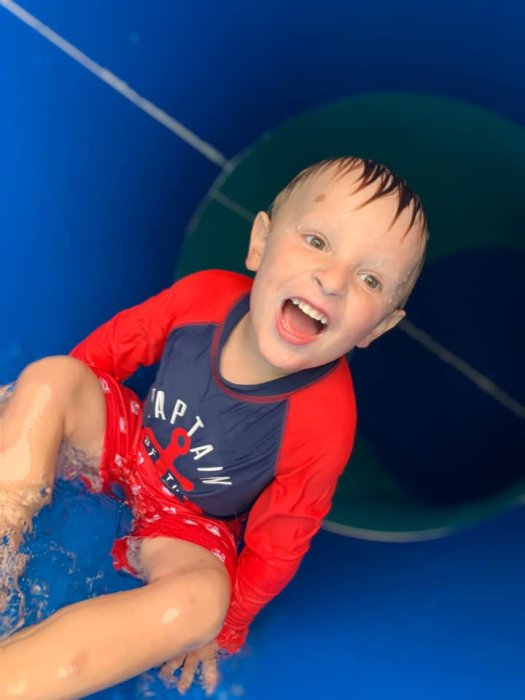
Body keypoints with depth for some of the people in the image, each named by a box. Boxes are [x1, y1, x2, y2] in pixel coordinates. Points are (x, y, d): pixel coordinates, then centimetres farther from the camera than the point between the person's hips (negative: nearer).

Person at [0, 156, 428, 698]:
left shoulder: (324, 424, -34)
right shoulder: (203, 296, -26)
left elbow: (277, 545, -18)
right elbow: (107, 347, -7)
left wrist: (224, 629, -4)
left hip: (189, 523, -3)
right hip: (128, 446, 4)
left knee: (199, 602, -34)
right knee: (48, 375, -18)